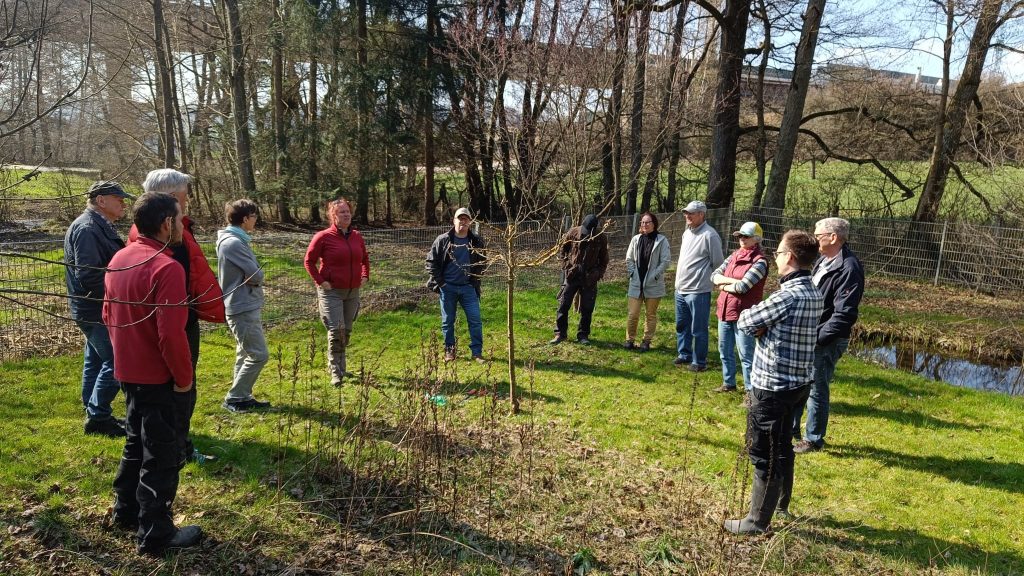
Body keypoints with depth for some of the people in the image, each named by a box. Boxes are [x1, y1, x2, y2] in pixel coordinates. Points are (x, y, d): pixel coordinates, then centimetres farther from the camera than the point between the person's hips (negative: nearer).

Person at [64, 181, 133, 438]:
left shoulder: (100, 226, 13)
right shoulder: (87, 229, -19)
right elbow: (88, 275, -24)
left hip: (98, 310, 11)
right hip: (96, 310, -11)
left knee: (96, 361, 17)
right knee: (115, 361, -7)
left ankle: (94, 415, 27)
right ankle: (98, 416, 4)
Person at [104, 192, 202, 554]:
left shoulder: (120, 258, 5)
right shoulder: (166, 267, -24)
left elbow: (109, 315, 15)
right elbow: (171, 334, -27)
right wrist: (184, 378, -15)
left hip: (129, 371, 9)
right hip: (159, 378, -9)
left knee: (137, 442, 24)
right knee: (162, 454, 4)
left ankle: (126, 510, 39)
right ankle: (155, 534, 14)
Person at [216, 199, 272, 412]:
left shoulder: (237, 240, 12)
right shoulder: (233, 243, -20)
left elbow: (253, 274, 11)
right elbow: (256, 275, -21)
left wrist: (253, 279, -9)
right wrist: (256, 278, -2)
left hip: (245, 307, 10)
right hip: (243, 308, -10)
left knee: (246, 355, 17)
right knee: (259, 355, -5)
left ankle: (243, 397, 25)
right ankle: (233, 398, 4)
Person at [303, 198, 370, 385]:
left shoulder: (357, 236, 7)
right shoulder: (323, 237, -8)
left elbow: (364, 258, 23)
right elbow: (309, 261, -3)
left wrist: (365, 276, 10)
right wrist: (320, 281, -10)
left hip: (353, 291, 5)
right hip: (331, 291, -5)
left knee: (347, 331, 12)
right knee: (336, 330, -13)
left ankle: (341, 367, 26)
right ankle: (335, 372, -4)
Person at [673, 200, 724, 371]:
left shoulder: (709, 235, -14)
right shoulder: (687, 233, 12)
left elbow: (718, 264, -11)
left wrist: (706, 279, -1)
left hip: (698, 291, -8)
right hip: (680, 290, 9)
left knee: (698, 329, 1)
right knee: (681, 326, 19)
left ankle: (699, 362, 12)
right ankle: (684, 355, 33)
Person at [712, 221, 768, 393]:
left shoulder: (759, 261, -12)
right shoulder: (733, 256, 10)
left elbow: (742, 287, -20)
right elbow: (715, 276, 3)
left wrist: (724, 286, -3)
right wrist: (732, 281, -14)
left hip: (743, 314, -7)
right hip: (724, 311, 8)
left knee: (746, 355, -2)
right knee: (725, 351, 18)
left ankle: (751, 390, 8)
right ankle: (728, 383, 33)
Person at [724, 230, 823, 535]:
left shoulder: (788, 296, -25)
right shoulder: (813, 293, 5)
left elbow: (744, 322, -17)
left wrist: (751, 315, 3)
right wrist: (764, 324, -8)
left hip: (773, 385, -9)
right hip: (796, 382, 9)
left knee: (764, 454, 3)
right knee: (782, 447, 23)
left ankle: (758, 520, 16)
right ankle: (781, 506, 39)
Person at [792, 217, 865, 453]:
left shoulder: (848, 268, -19)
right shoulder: (823, 261, 10)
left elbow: (844, 315, -23)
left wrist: (817, 338, -21)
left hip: (825, 343, -9)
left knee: (816, 391, 4)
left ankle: (813, 440, 20)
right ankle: (790, 430, 32)